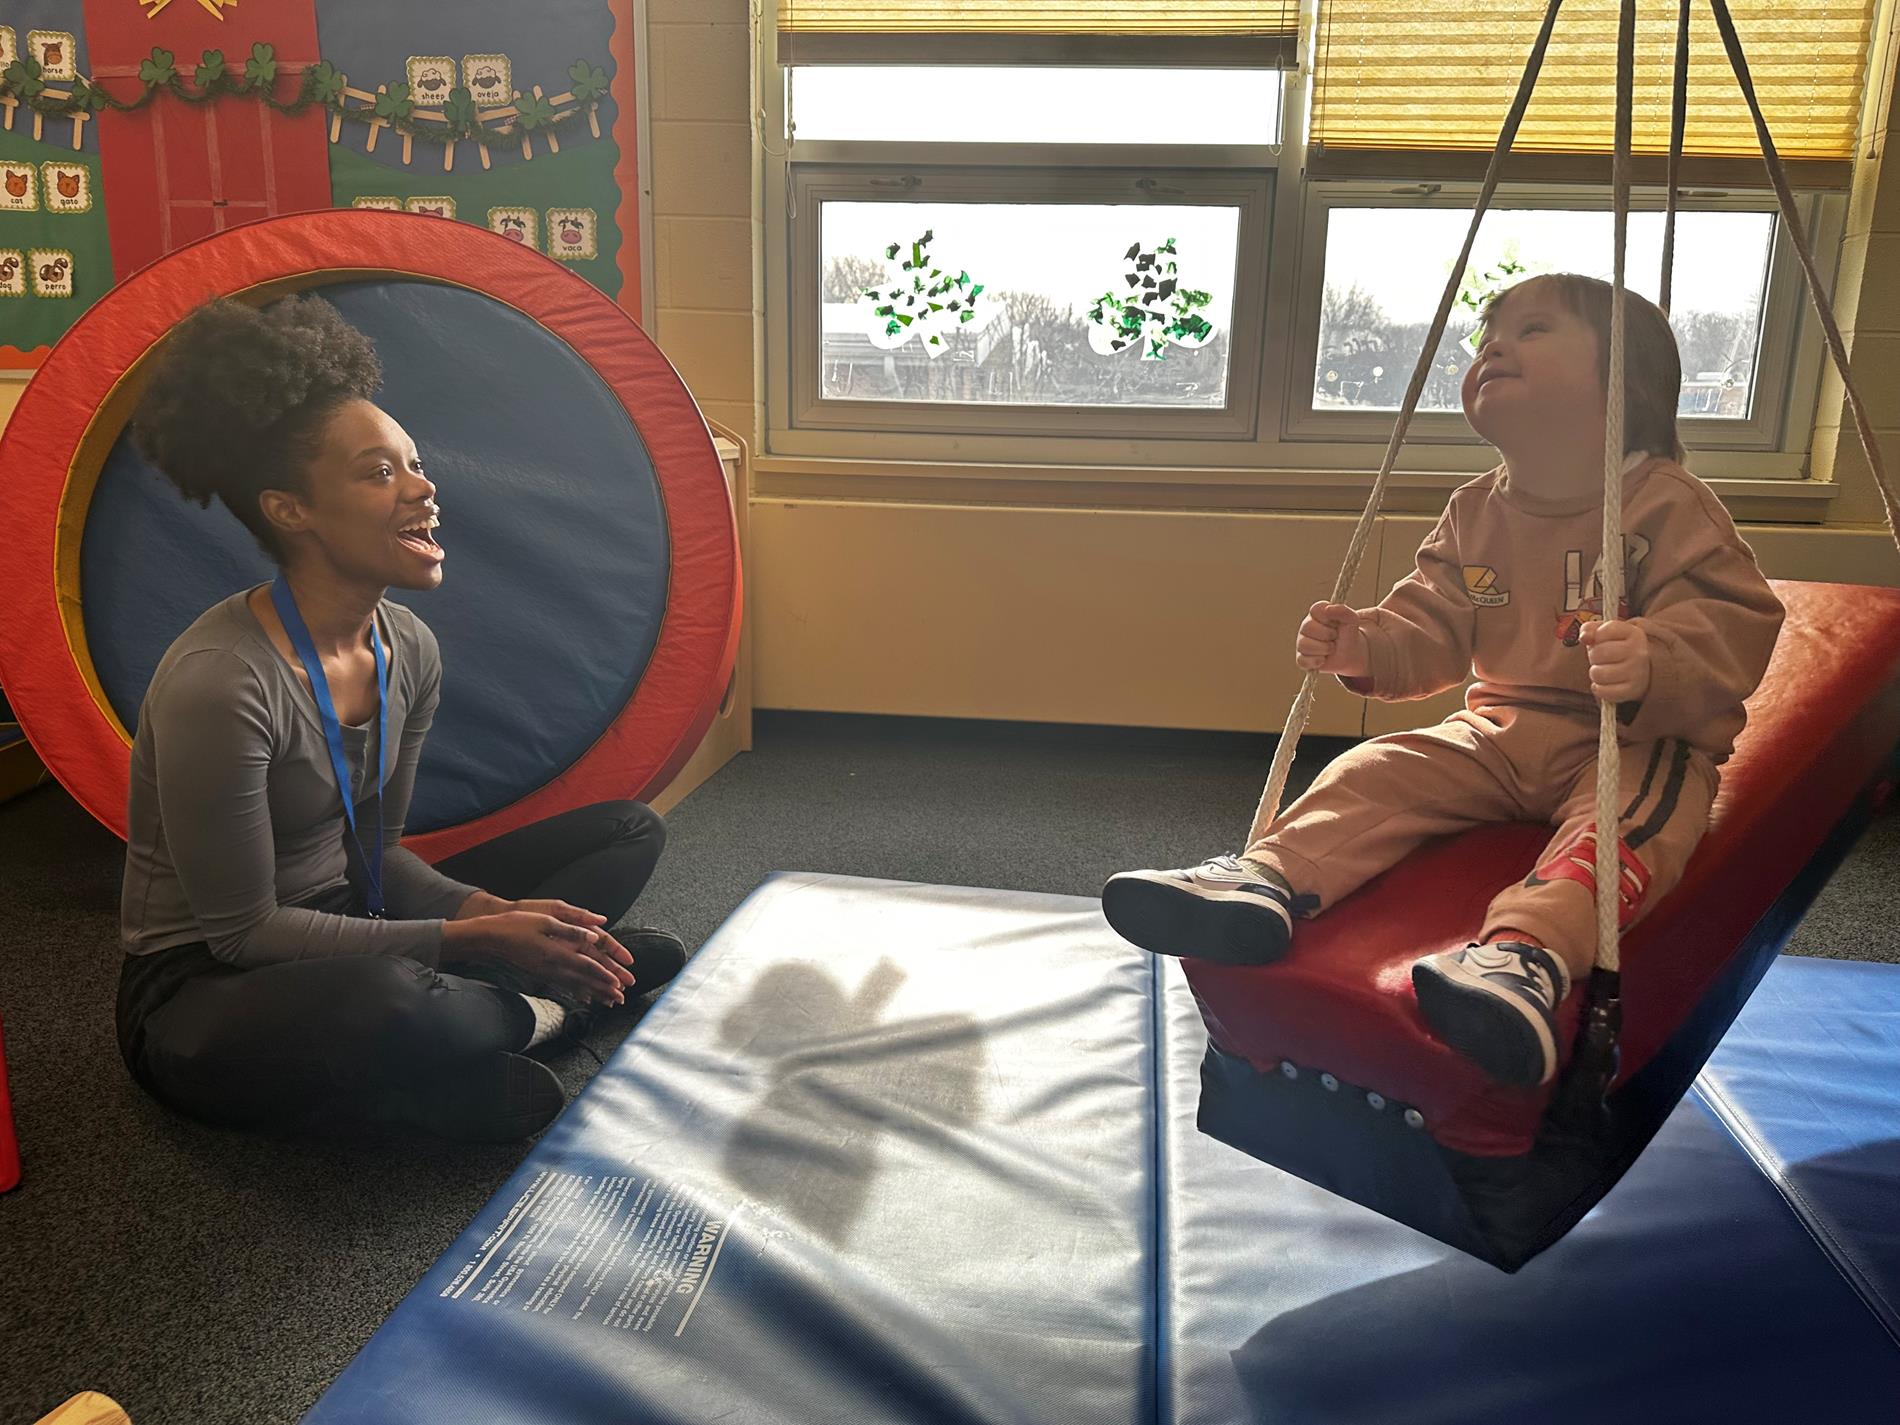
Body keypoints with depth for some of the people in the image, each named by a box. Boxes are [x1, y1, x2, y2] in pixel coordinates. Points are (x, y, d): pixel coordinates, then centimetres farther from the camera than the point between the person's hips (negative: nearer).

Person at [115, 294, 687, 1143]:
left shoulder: (408, 650, -2)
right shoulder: (219, 684, -26)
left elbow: (376, 850, 5)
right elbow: (240, 930, -21)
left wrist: (497, 914, -13)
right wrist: (471, 938, -22)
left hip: (342, 930, 7)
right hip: (204, 997, -7)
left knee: (629, 831, 7)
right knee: (381, 1004, -43)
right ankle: (531, 1012, -9)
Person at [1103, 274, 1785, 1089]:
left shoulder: (1667, 505, -8)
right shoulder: (1475, 512, 11)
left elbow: (1738, 624, -17)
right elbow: (1431, 628, 11)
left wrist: (1655, 662, -40)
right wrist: (1367, 646, -12)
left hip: (1637, 740, -5)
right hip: (1502, 731, 6)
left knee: (1627, 813, -36)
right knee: (1380, 770, -12)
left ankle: (1525, 953, -60)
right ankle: (1263, 880, -30)